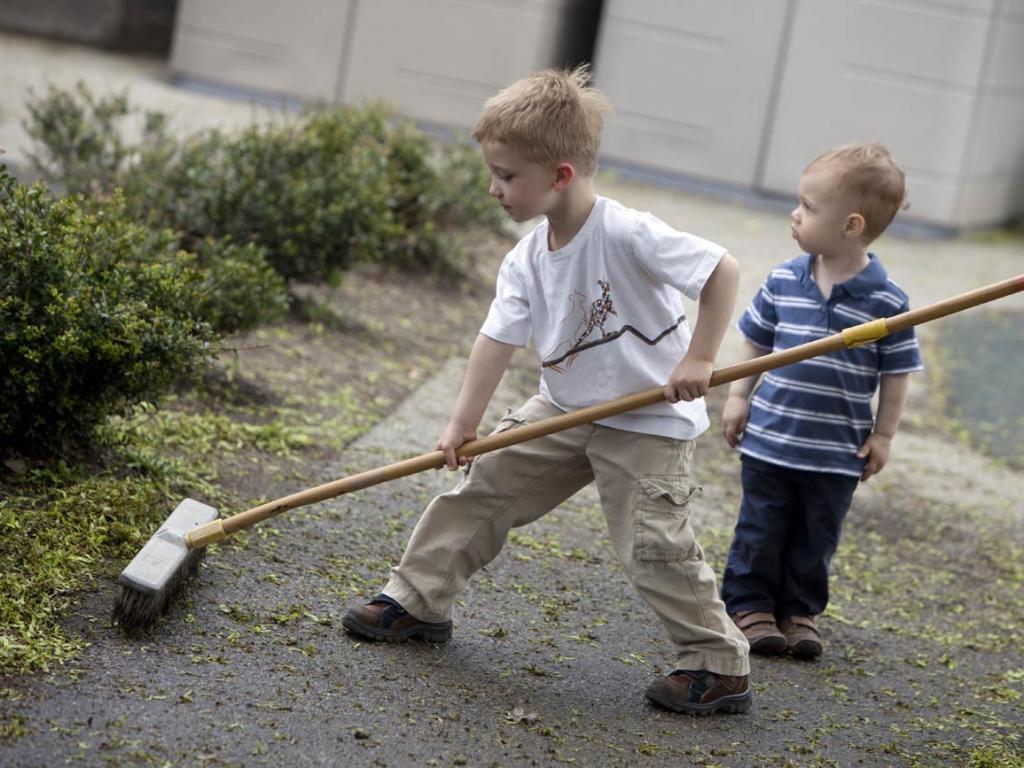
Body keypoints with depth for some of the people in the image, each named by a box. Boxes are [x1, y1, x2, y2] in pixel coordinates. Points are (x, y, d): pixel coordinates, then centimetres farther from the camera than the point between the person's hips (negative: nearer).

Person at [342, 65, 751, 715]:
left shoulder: (627, 235, -25)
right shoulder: (527, 260, -3)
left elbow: (723, 271, -25)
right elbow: (498, 338, -5)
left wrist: (699, 358, -26)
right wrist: (465, 423, -11)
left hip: (649, 422, -7)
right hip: (564, 408, 7)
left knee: (655, 545, -10)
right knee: (483, 485, 6)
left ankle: (721, 666, 4)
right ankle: (420, 600, 20)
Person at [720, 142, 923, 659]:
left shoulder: (887, 301, -12)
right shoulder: (783, 282, -5)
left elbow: (896, 374, -3)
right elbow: (756, 343, 7)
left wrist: (882, 435, -2)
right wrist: (738, 397, 5)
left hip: (837, 453, -1)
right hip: (769, 439, 1)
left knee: (816, 538, 12)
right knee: (760, 530, 10)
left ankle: (799, 611, 27)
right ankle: (750, 604, 23)